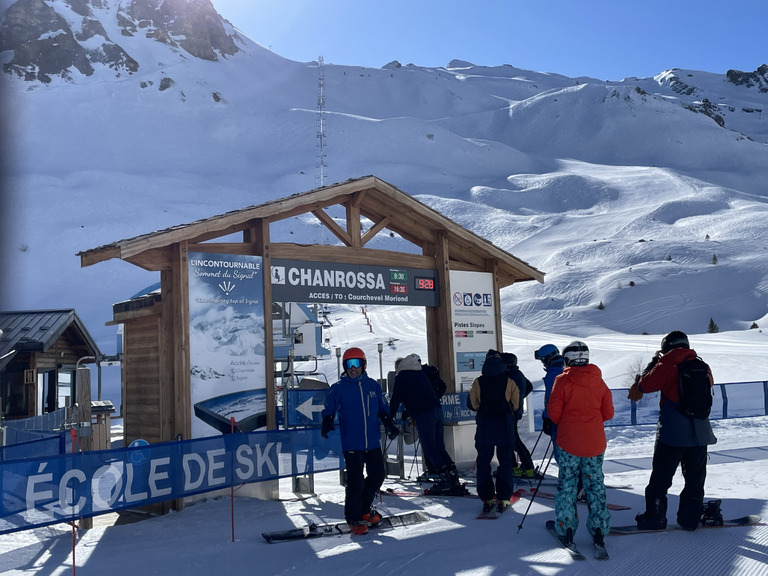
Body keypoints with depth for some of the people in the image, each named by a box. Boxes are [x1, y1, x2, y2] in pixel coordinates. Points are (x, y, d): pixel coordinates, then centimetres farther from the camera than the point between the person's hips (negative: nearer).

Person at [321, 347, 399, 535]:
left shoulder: (373, 385, 9)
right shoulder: (338, 388, -1)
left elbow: (383, 408, 18)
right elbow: (329, 409, -1)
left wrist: (389, 424, 6)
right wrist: (327, 422, -20)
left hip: (373, 442, 5)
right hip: (351, 444, -4)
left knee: (377, 476, 12)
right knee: (355, 481, -5)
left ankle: (364, 508, 33)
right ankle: (353, 518, 11)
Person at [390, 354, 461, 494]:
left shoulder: (401, 377, 4)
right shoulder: (421, 373, 25)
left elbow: (395, 399, 2)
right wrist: (407, 412, 38)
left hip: (423, 415, -7)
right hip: (437, 410, 7)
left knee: (429, 448, -5)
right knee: (439, 447, 11)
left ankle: (444, 479, -11)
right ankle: (454, 478, 5)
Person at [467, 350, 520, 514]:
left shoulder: (478, 382, -5)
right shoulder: (509, 382, -6)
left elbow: (472, 405, -3)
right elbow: (516, 405, 0)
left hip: (484, 427, 1)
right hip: (505, 427, 0)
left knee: (483, 462, 9)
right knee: (505, 462, 9)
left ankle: (486, 499, 8)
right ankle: (503, 499, 8)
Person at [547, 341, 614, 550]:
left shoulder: (563, 380, -9)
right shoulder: (598, 381, 2)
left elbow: (553, 412, -9)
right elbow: (608, 413, 5)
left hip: (568, 442, -3)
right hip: (595, 442, 3)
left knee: (567, 484, 8)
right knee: (595, 484, 12)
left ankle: (566, 529, 10)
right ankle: (599, 530, 14)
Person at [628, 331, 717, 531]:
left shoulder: (667, 365, -11)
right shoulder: (702, 366, 5)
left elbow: (645, 385, -7)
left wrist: (653, 362, 5)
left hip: (672, 432, -5)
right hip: (699, 432, 5)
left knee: (661, 476, 6)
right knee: (695, 477, 15)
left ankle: (655, 517, 11)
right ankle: (690, 518, 20)